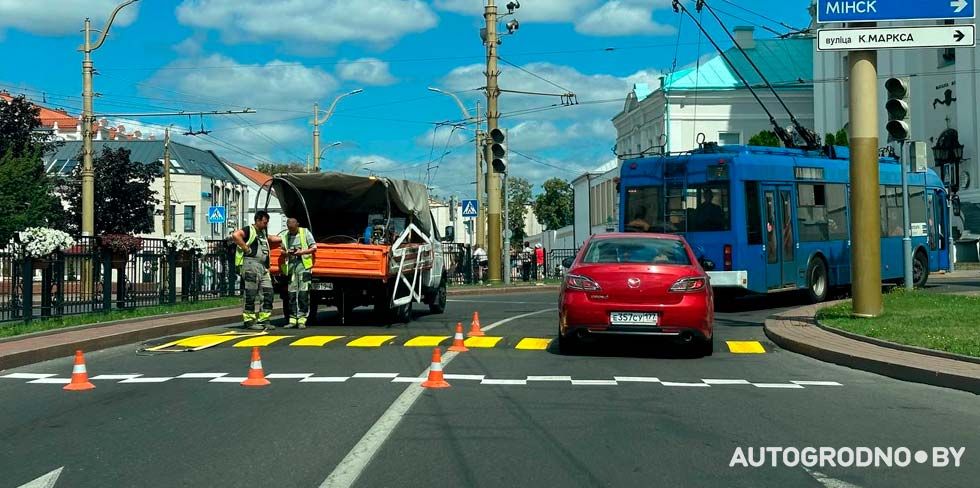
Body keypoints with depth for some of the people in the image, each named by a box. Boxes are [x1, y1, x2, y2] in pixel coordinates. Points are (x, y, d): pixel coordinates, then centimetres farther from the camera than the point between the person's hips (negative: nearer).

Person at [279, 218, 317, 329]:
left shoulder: (305, 232, 7)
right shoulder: (284, 235, 15)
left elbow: (314, 248, 5)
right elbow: (281, 250, 16)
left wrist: (302, 252, -9)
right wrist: (286, 252, -6)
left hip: (303, 264, -3)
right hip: (290, 265, 3)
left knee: (303, 293, -8)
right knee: (291, 293, 1)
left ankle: (302, 320, -8)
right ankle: (292, 319, 5)